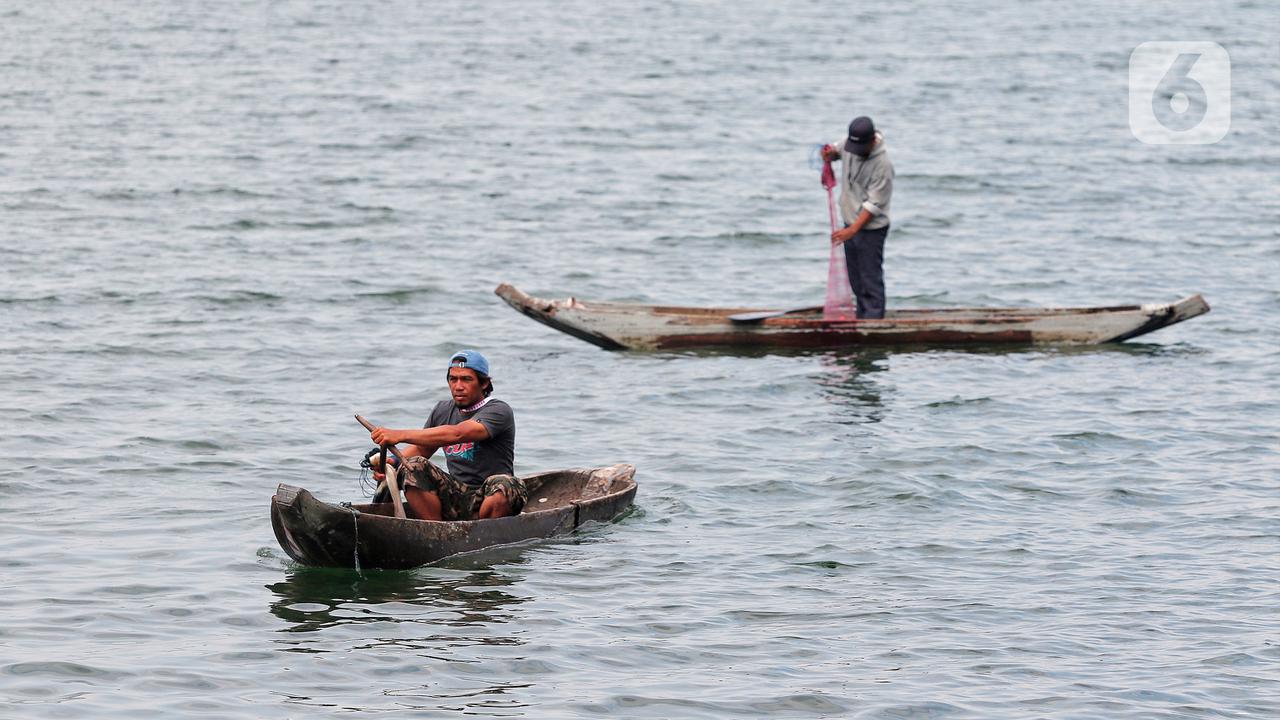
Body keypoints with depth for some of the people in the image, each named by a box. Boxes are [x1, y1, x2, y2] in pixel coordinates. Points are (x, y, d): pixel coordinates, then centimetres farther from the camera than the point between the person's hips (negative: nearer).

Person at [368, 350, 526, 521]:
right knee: (412, 466, -16)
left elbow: (457, 434, -27)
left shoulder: (499, 411, -12)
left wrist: (400, 435, -31)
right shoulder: (443, 411, 11)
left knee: (503, 485, -37)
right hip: (455, 501, 5)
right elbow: (420, 448, 22)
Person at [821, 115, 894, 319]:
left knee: (871, 278, -7)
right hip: (851, 223, 8)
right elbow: (836, 151, 20)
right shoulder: (850, 145, -3)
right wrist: (829, 153, -6)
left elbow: (873, 204, -24)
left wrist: (853, 230, -30)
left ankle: (873, 319, -4)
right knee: (854, 277, 15)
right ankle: (862, 316, 25)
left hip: (871, 228, -8)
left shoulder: (882, 165, -24)